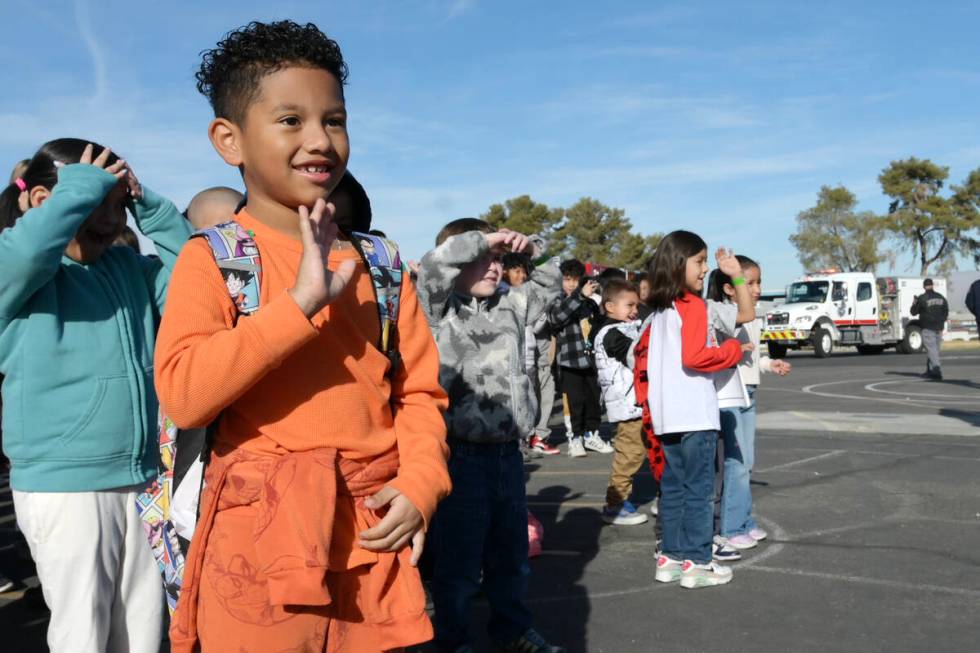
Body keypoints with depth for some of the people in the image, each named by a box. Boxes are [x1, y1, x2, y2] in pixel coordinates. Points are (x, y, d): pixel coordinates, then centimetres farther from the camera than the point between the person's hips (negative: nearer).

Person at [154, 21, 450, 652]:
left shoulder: (376, 264, 8)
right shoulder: (211, 259, -4)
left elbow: (419, 389, 9)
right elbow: (183, 393, -18)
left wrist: (420, 483, -6)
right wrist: (299, 304, -23)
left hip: (374, 533, 4)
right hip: (260, 537, -3)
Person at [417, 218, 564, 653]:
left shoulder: (509, 305, 13)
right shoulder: (440, 308, -5)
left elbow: (549, 286, 26)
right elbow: (435, 264, -23)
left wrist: (532, 252, 11)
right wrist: (484, 238, -13)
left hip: (507, 453, 6)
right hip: (461, 455, -6)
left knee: (511, 555, 20)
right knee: (458, 561, 4)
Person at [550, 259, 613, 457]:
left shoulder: (589, 302, 14)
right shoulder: (557, 302, -1)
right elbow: (556, 317, -25)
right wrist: (580, 295, -31)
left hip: (591, 358, 5)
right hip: (570, 360, -5)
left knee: (594, 398, 11)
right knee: (576, 400, -1)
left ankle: (591, 434, 27)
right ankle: (575, 438, 12)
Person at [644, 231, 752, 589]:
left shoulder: (659, 310, 15)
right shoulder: (693, 305, -11)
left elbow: (646, 359, 17)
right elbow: (693, 357, -21)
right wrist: (733, 350, -8)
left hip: (666, 414, 8)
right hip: (695, 413, -8)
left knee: (673, 487, 13)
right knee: (698, 489, -1)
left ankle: (671, 557, 18)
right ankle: (697, 562, 3)